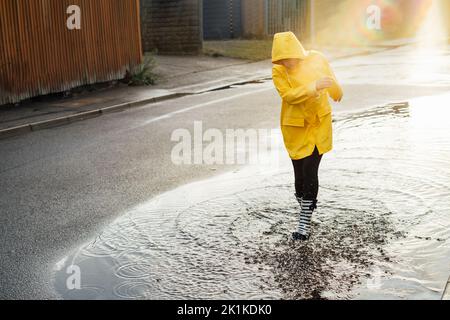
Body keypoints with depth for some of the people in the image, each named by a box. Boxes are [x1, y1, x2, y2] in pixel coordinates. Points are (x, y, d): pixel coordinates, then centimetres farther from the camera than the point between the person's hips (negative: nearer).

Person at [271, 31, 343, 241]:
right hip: (295, 128, 0)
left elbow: (331, 79, 13)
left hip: (319, 124, 0)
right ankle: (305, 207, 33)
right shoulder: (278, 71, -10)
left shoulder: (316, 59, -6)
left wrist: (336, 93, 29)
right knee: (300, 174, 6)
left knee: (310, 172, -8)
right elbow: (288, 95, -24)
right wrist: (314, 87, -33)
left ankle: (305, 222, -2)